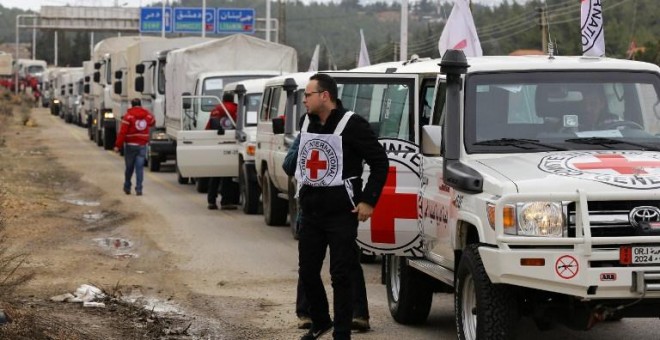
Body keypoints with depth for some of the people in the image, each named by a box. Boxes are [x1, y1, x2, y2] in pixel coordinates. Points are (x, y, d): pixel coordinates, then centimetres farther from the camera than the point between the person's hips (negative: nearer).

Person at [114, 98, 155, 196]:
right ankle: (139, 189, -6)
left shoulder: (128, 116, -10)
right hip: (142, 145, 2)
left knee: (129, 167, 10)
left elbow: (122, 132, -13)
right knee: (140, 167, 0)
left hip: (131, 145, -2)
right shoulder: (148, 115, 3)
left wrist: (118, 145, -11)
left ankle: (127, 188, 21)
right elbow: (153, 123, 27)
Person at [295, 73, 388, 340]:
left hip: (341, 213, -7)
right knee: (307, 272, 11)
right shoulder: (307, 122, 7)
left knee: (340, 276, -3)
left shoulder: (352, 125, -14)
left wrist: (368, 200, -13)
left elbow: (380, 162, -11)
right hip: (311, 210, 7)